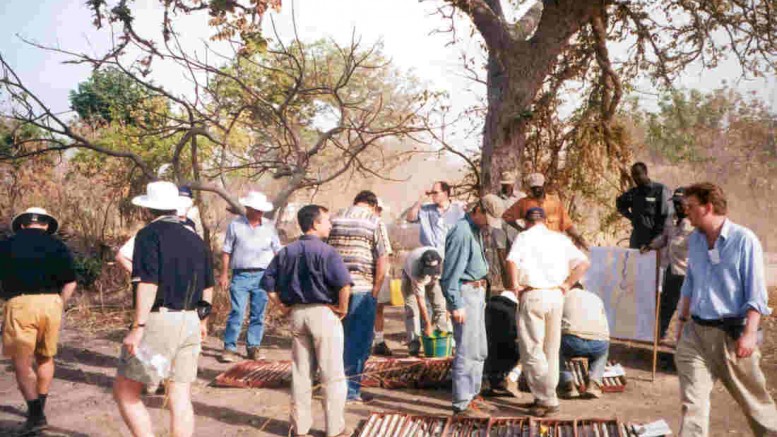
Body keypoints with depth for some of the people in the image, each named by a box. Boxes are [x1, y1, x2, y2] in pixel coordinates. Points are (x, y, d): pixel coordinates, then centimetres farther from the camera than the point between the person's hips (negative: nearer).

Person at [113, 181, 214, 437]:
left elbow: (148, 284, -17)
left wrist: (137, 327, -17)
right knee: (181, 397, 10)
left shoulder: (150, 234, -7)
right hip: (190, 322, 6)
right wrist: (202, 320, 29)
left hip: (159, 320, -6)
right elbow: (208, 286, 17)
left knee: (124, 392, 6)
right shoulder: (194, 239, 12)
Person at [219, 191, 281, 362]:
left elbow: (277, 251, 12)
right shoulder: (235, 225, 0)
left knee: (258, 314, 7)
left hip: (262, 275, 3)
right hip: (241, 275, -2)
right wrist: (224, 274, 0)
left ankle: (253, 347, 17)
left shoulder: (269, 226, 6)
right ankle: (229, 347, 2)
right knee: (237, 312, -6)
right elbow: (227, 251, 3)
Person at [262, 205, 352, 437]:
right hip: (323, 313, -6)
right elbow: (344, 284, -24)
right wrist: (342, 308, -10)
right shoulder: (325, 251, -13)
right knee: (332, 375, 5)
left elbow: (268, 282, 6)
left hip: (297, 314, 6)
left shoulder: (286, 252, 6)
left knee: (300, 374, 14)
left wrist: (282, 306, 9)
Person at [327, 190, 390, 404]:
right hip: (362, 289, -4)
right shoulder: (375, 223, -2)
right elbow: (382, 261, -9)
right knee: (359, 340, 6)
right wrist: (375, 290, -2)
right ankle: (351, 390, 11)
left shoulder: (335, 220, 10)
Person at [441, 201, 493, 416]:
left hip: (477, 292, 10)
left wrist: (481, 291, 16)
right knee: (467, 351, -5)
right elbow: (452, 271, -20)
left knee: (480, 350, 16)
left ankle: (472, 395, 27)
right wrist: (456, 305, -20)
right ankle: (461, 404, 4)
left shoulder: (475, 230, 13)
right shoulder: (462, 232, -18)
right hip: (465, 293, -10)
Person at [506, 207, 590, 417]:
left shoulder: (524, 237, -1)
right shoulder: (560, 239, 11)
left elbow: (512, 260, -20)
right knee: (551, 350, 15)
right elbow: (583, 263, 3)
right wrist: (567, 284, 7)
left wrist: (515, 285, -9)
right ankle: (546, 397, 23)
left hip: (532, 296, -5)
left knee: (532, 349, 2)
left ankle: (547, 400, 0)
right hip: (556, 296, 5)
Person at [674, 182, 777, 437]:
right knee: (692, 399, 1)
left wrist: (750, 334, -19)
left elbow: (756, 293, -13)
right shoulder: (694, 240, 6)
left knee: (752, 397, 13)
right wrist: (682, 321, 18)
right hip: (696, 331, 5)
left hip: (731, 332, -4)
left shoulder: (744, 240, -12)